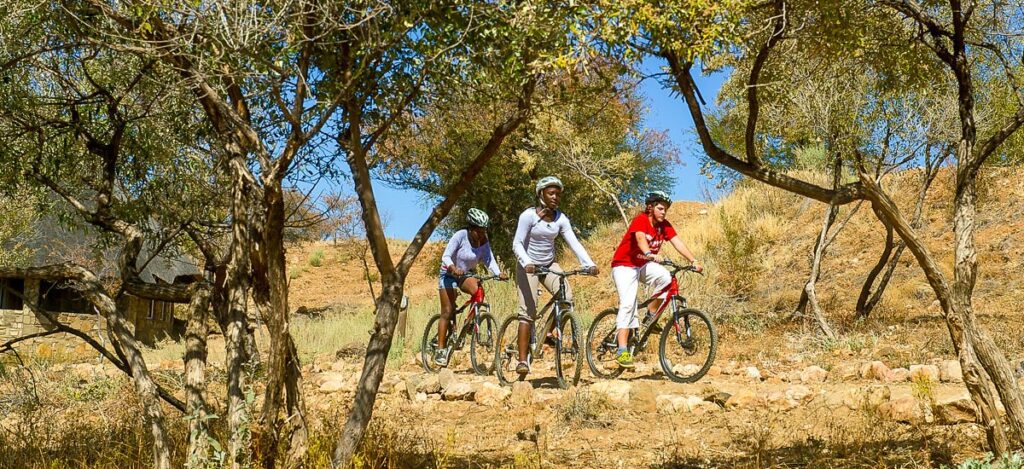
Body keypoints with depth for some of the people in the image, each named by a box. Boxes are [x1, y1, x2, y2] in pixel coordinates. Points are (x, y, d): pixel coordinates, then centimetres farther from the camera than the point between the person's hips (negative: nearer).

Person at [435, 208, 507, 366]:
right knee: (447, 312, -7)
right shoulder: (461, 235, -24)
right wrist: (453, 268, -45)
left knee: (477, 289, -29)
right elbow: (446, 256, -26)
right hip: (450, 274, -3)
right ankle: (440, 349, -1)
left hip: (466, 274, 4)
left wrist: (499, 273, -35)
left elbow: (489, 260, -17)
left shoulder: (484, 241, -11)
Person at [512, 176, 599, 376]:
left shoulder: (560, 218, -2)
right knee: (528, 312, -12)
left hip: (549, 265, 4)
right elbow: (517, 243, -19)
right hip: (529, 267, -4)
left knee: (566, 297, -19)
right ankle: (522, 360, -10)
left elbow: (574, 243, -10)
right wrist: (526, 262, -37)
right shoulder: (529, 215, -14)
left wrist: (589, 264, -24)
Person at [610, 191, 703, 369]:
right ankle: (622, 351, -21)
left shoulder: (664, 225, -2)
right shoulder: (641, 220, -21)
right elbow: (640, 238, -39)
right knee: (628, 303, -20)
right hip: (624, 265, -6)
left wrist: (693, 261, -25)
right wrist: (650, 254, -59)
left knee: (665, 278, -24)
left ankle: (650, 317, -4)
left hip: (644, 265, 6)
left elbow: (677, 242, -12)